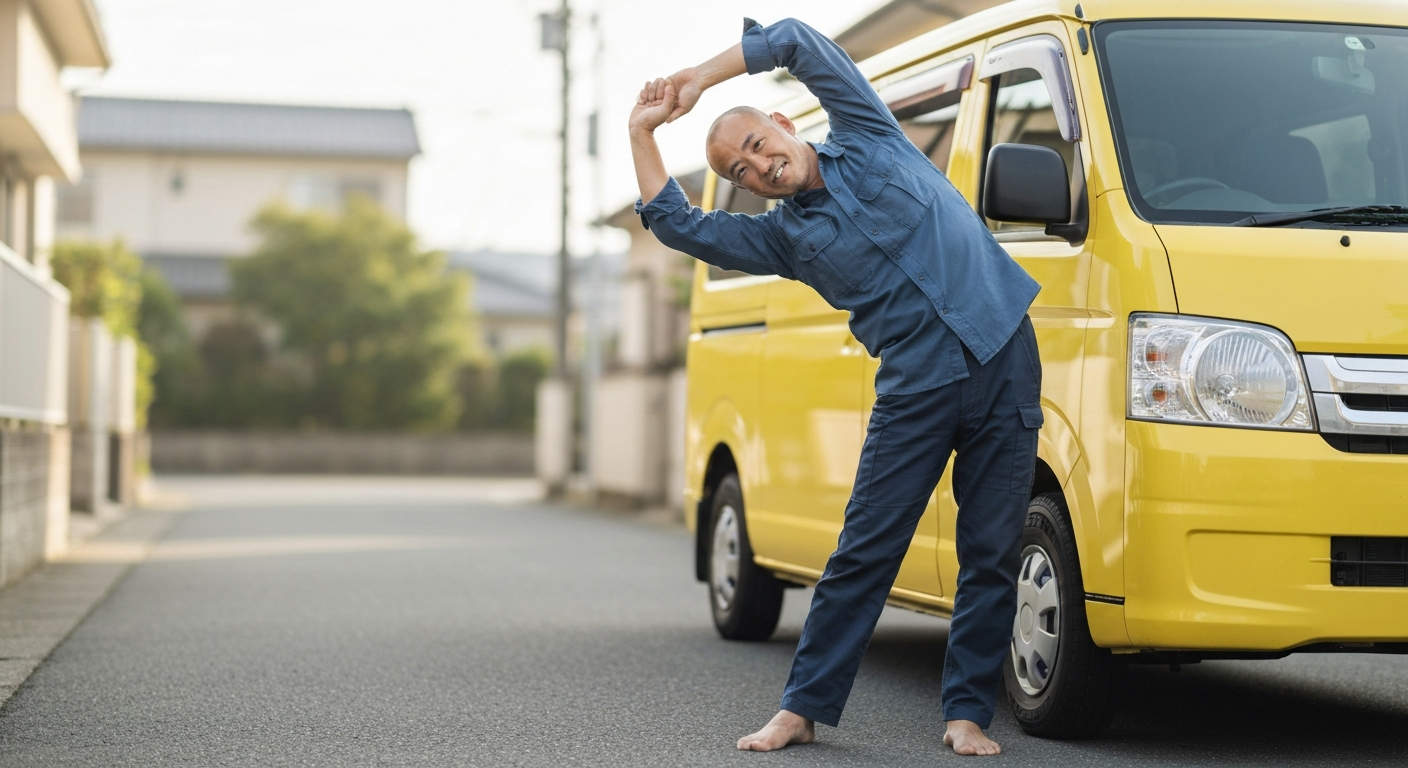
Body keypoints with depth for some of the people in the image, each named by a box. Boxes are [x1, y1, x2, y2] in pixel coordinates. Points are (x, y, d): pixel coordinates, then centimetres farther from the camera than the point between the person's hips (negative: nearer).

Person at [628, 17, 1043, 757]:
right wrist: (643, 133, 10)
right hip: (915, 391, 1)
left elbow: (799, 42, 5)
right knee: (862, 553, -1)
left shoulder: (865, 139, 10)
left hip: (1003, 360, -1)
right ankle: (804, 706, 9)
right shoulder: (785, 236, 12)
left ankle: (967, 712, 9)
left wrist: (702, 77, 10)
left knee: (992, 555, 0)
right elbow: (677, 224, 8)